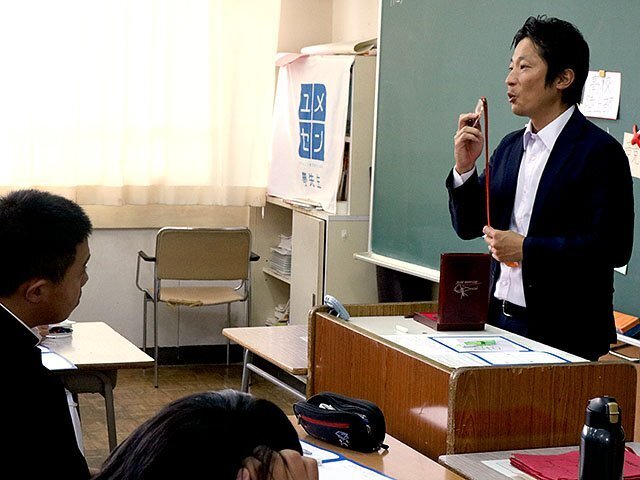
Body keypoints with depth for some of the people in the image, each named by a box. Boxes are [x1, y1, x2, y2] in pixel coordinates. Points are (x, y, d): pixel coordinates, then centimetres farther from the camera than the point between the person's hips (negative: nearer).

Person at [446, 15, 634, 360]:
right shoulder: (510, 147, 12)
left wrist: (526, 249, -19)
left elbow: (612, 246, -18)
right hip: (499, 319, 7)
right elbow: (469, 227, 14)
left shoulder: (600, 152, -11)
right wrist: (464, 167, -2)